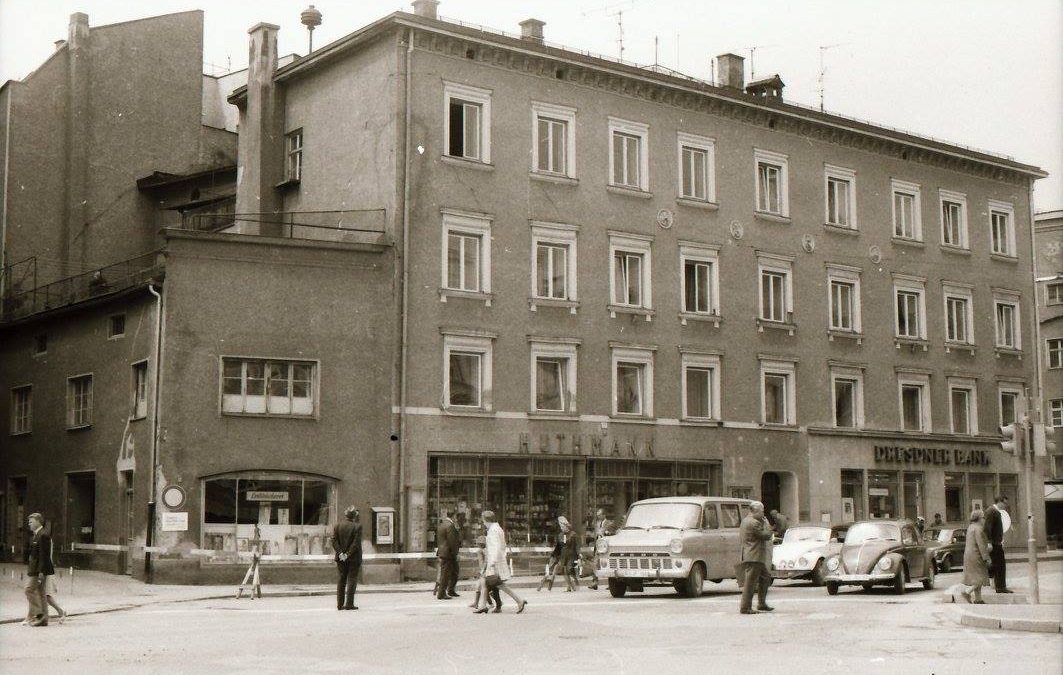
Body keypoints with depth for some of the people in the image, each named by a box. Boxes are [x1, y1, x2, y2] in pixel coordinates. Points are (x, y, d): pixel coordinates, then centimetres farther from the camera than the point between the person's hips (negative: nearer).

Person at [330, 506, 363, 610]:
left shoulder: (337, 526, 3)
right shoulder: (357, 526, -9)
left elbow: (334, 541, -4)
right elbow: (356, 543, -15)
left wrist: (340, 553, -7)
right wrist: (348, 554, -13)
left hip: (341, 558, 4)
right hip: (354, 558, -4)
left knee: (341, 580, 11)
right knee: (352, 579, 0)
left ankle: (340, 604, 10)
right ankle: (349, 604, -4)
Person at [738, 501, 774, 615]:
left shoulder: (745, 520, 16)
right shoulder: (754, 523, -17)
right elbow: (766, 535, -15)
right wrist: (766, 523, 3)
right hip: (754, 557, -11)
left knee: (765, 578, 18)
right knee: (750, 583, -8)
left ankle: (762, 604, 24)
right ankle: (745, 608, -7)